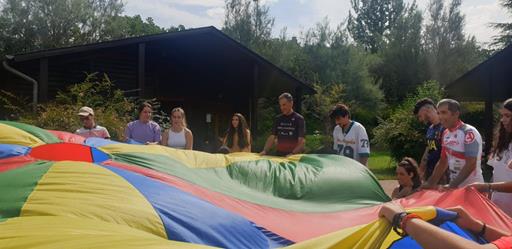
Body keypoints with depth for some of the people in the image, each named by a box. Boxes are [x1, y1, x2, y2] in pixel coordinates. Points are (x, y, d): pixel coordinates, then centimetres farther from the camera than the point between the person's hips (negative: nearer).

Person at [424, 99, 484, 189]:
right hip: (454, 186, 7)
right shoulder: (446, 134, 7)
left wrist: (452, 186, -24)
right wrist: (431, 184, 5)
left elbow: (471, 165, -22)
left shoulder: (469, 133, -17)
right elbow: (443, 162, 13)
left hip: (471, 187, -7)